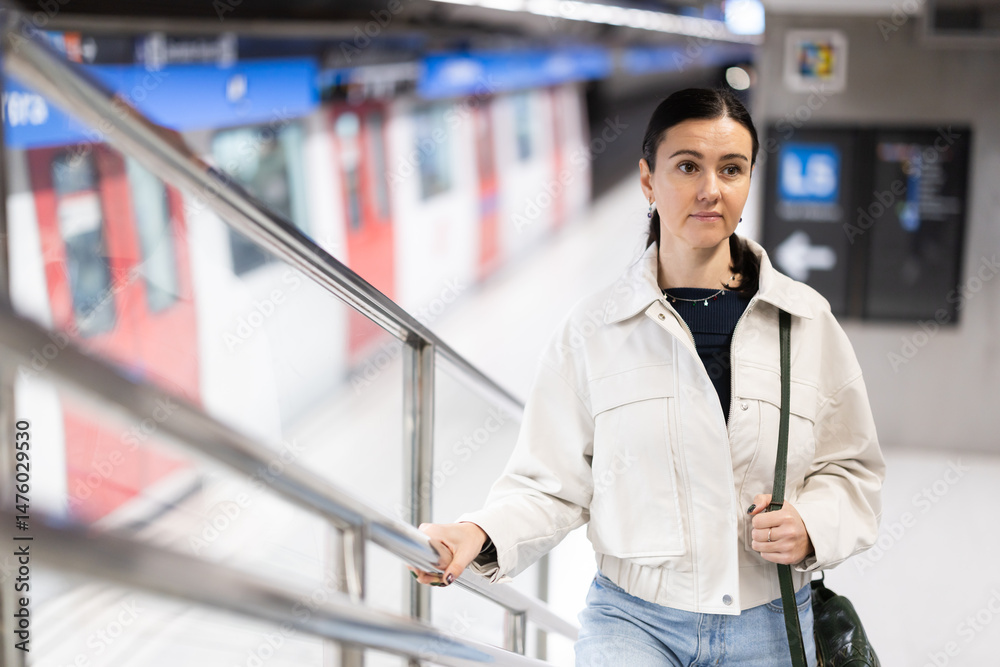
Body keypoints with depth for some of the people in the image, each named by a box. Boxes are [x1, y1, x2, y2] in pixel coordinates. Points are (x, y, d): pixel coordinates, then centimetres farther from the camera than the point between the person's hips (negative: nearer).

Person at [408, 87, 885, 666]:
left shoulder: (807, 320, 2)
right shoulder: (593, 331, -1)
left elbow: (854, 469, 9)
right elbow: (554, 482, 0)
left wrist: (812, 528, -10)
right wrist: (480, 535, -18)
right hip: (634, 619, -1)